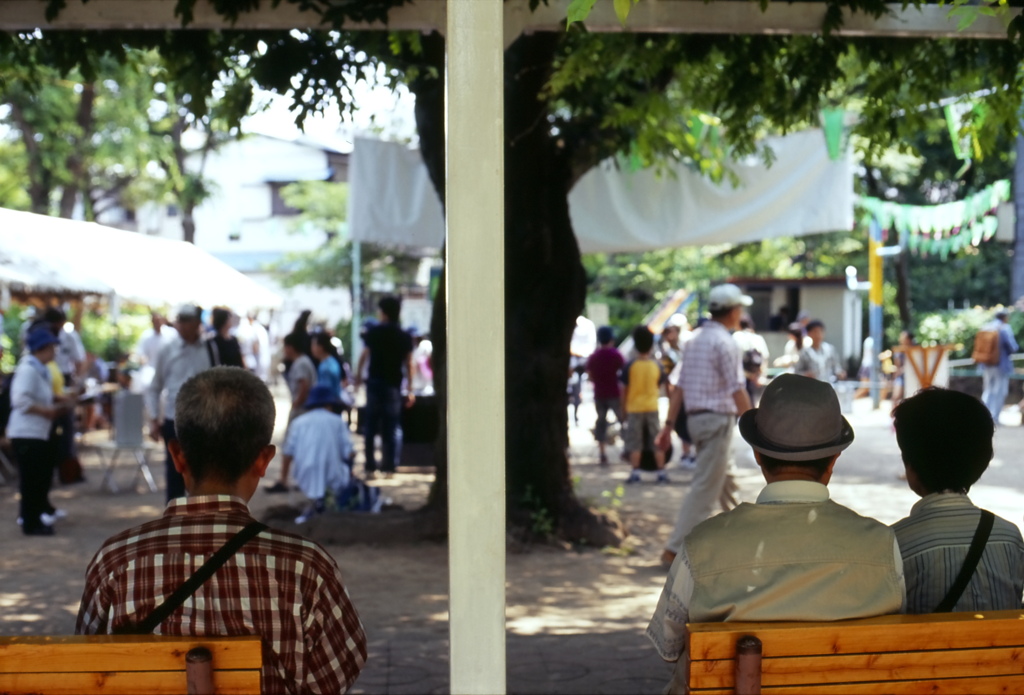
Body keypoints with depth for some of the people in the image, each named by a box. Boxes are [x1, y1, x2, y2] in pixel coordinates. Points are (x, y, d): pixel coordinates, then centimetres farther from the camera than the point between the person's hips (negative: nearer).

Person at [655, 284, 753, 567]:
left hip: (696, 417, 9)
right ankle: (675, 550, -7)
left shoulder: (695, 339, 12)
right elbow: (737, 391, -17)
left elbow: (679, 386, 11)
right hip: (718, 419, -9)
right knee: (705, 488, -6)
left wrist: (669, 424, 12)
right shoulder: (725, 343, -13)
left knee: (723, 481, 19)